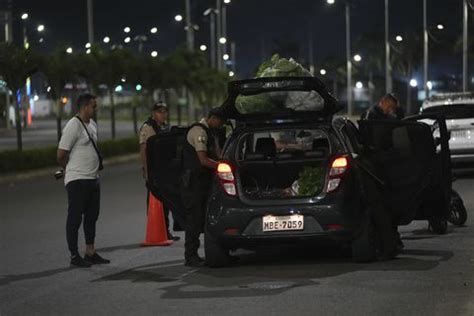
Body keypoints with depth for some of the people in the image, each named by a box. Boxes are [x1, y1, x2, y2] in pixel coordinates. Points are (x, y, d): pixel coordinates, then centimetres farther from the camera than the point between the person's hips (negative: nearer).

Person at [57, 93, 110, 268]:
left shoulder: (92, 124, 12)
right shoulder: (73, 126, -16)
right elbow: (61, 155, -15)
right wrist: (70, 169, 1)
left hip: (93, 178, 9)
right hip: (77, 180, -9)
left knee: (92, 216, 14)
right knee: (75, 218, -2)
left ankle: (91, 253, 22)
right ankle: (74, 256, 3)